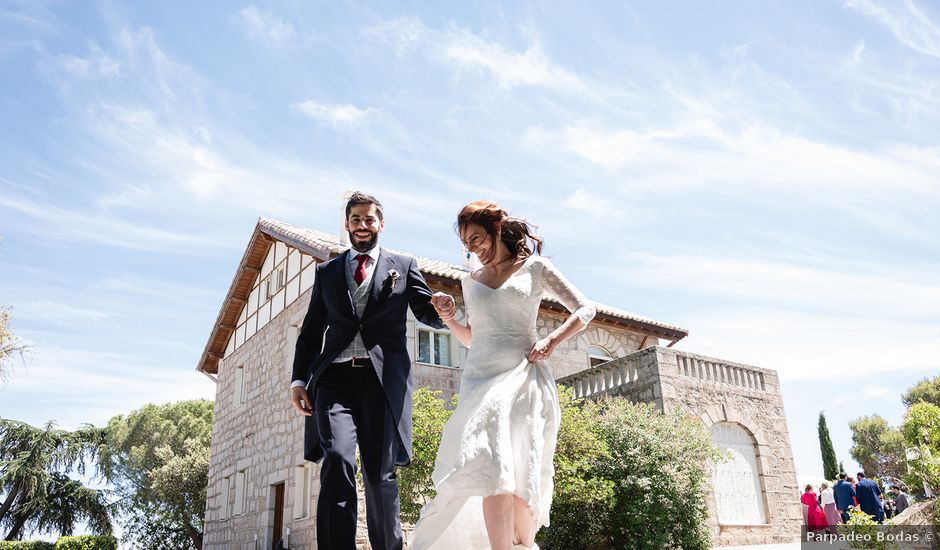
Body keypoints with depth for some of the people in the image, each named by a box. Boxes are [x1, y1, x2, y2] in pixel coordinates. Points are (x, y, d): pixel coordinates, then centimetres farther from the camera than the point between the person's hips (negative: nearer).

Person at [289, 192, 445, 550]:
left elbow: (429, 315, 9)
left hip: (383, 379, -1)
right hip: (335, 376, 1)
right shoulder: (326, 272, 20)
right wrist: (299, 379, 6)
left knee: (379, 473, 3)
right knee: (336, 461, -18)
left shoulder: (403, 266, 15)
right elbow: (311, 330, 18)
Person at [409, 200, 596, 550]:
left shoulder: (535, 268, 8)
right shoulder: (471, 281, 18)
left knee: (519, 471, -8)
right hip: (479, 380, 3)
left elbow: (584, 310, 8)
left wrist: (552, 340, -6)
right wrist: (449, 319, 6)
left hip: (523, 377, -3)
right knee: (492, 466, -16)